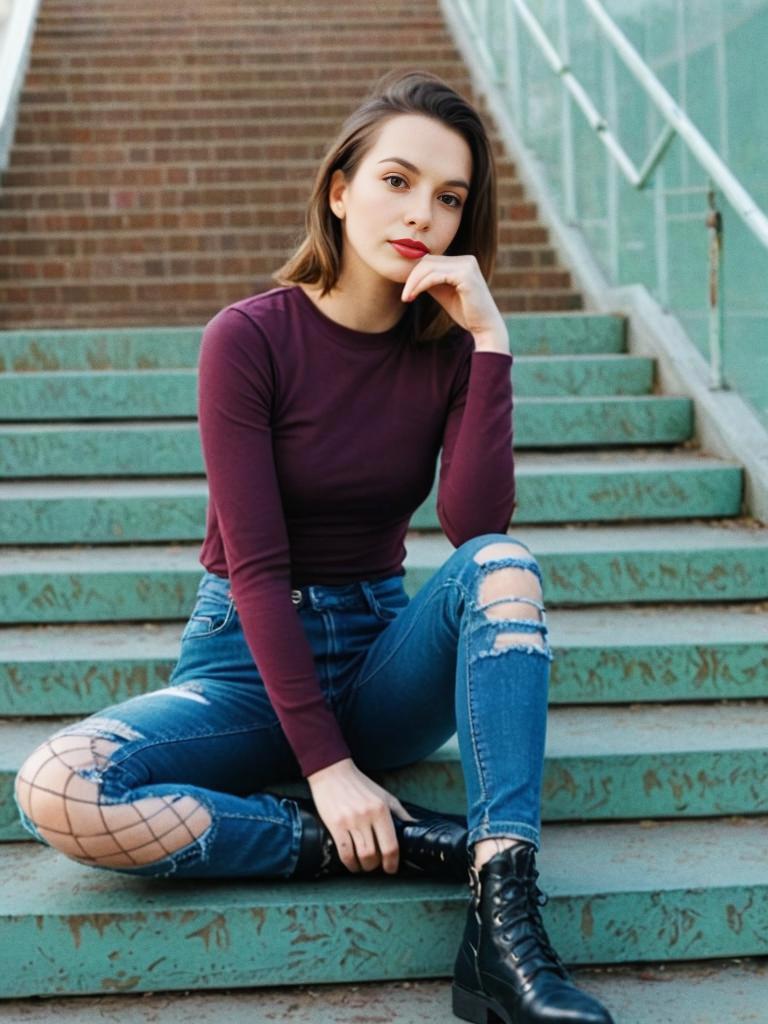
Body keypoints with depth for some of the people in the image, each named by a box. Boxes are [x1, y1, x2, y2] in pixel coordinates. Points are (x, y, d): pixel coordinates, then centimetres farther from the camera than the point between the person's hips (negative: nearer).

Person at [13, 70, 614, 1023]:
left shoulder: (448, 348, -1)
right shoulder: (249, 337, -11)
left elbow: (479, 530, -17)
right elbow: (255, 565, -16)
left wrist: (489, 340, -21)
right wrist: (326, 766, -24)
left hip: (382, 653, 3)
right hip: (251, 659, -2)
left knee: (505, 567, -29)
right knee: (56, 791, -30)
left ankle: (505, 924, -38)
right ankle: (411, 846, -27)